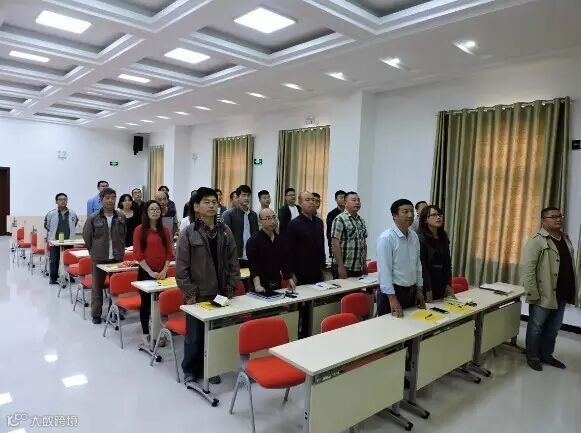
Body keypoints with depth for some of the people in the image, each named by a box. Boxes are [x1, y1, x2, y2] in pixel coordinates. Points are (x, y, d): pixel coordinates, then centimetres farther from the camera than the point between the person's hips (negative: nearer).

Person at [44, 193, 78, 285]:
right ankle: (53, 278, 13)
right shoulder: (51, 214, -4)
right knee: (54, 260, 3)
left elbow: (75, 222, 20)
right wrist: (52, 232, 10)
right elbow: (46, 225, 12)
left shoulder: (72, 213, 0)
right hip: (55, 241, -1)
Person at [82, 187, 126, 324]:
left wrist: (120, 249, 11)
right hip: (99, 258, -2)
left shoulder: (121, 216, 1)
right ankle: (96, 314, 20)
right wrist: (94, 251, 7)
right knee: (97, 286, 8)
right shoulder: (93, 218, -6)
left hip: (117, 257, 2)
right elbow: (86, 236, 3)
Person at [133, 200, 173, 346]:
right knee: (146, 302, 6)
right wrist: (150, 271, -14)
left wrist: (164, 270, -6)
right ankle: (145, 334, 18)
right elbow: (138, 254, -9)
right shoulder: (140, 230, -6)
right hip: (145, 272, -3)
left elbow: (169, 253, 5)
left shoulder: (165, 230, 5)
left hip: (162, 273, 3)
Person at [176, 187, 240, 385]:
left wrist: (231, 288, 1)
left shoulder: (226, 231, 3)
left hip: (220, 294, 4)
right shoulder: (189, 233, -8)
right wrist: (190, 293, -11)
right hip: (198, 295, -3)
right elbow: (181, 267, -8)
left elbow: (233, 263, 6)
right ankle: (190, 370, 29)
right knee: (194, 336, 9)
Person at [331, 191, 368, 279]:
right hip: (344, 268, -7)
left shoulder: (361, 221, 12)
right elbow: (336, 244, -15)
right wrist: (341, 267, -18)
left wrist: (364, 263, 13)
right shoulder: (340, 219, -10)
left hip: (359, 268, 7)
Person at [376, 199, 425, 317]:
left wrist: (419, 289, 12)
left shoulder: (414, 236, 4)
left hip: (411, 291, 7)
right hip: (393, 291, -7)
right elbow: (384, 270, -20)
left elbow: (418, 264, 13)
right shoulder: (386, 238, -18)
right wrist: (392, 298, -21)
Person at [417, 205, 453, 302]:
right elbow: (422, 265, -17)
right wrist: (428, 289, -17)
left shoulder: (444, 237, 8)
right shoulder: (420, 238, -14)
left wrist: (448, 284, 3)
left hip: (441, 280, 7)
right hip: (426, 280, -7)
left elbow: (447, 262, 10)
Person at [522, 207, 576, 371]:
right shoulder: (536, 241, -14)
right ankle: (533, 357, 22)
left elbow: (570, 266, 16)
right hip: (543, 295, -7)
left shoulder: (566, 239, 11)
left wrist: (571, 292, 14)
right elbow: (527, 269, -18)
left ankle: (546, 355, 35)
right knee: (536, 327, 8)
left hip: (561, 295, 8)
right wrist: (532, 294, -20)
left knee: (553, 328, 19)